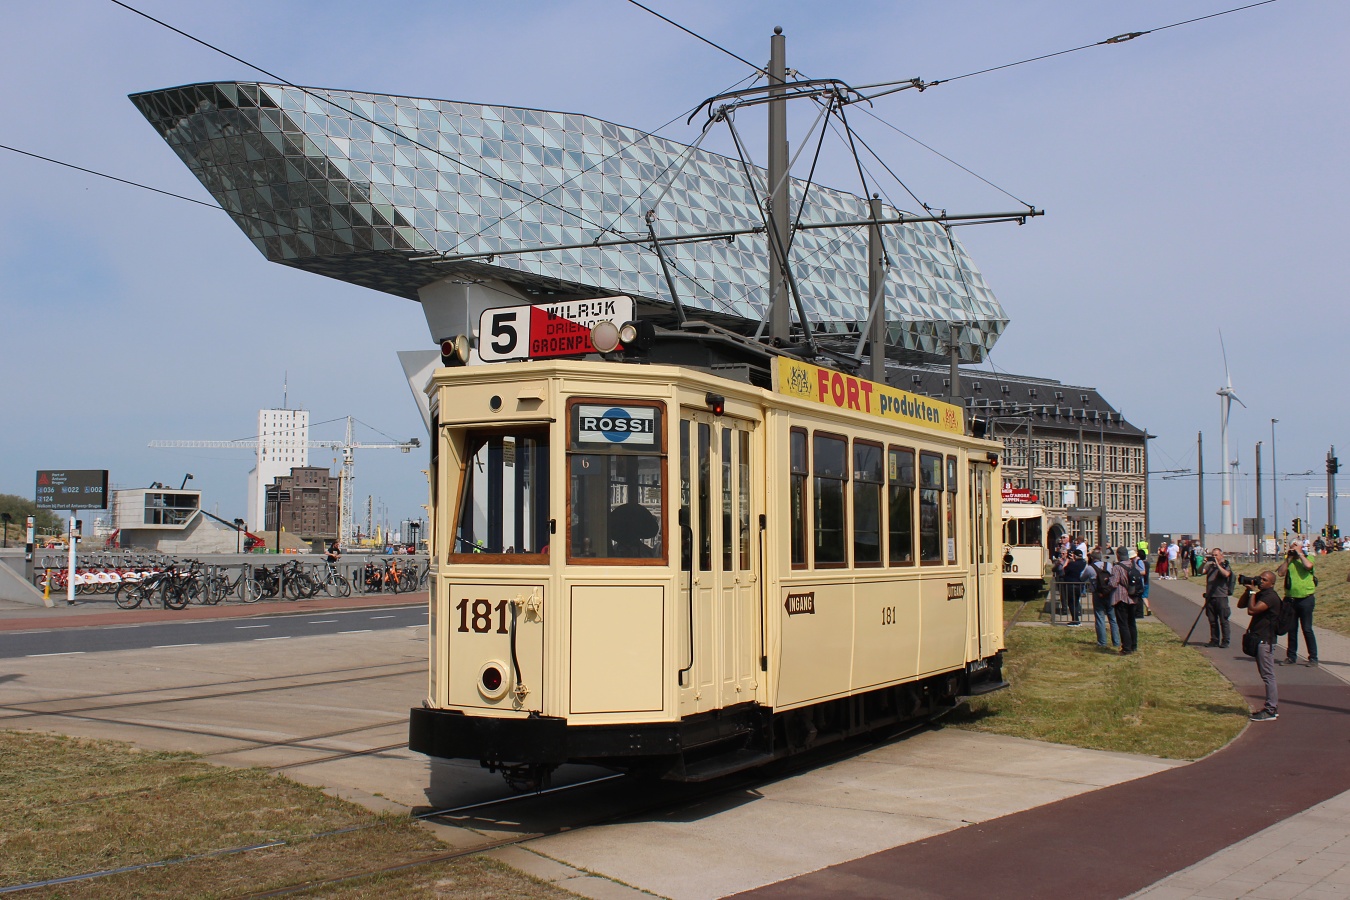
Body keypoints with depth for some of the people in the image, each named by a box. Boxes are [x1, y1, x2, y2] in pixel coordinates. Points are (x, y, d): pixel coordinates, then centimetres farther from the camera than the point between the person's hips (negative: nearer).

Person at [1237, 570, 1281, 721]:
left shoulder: (1271, 597, -15)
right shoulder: (1260, 594, 15)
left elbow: (1252, 610, -25)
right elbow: (1240, 605, 16)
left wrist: (1253, 592, -14)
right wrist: (1248, 590, 5)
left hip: (1265, 641, -10)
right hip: (1259, 639, 10)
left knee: (1268, 675, -8)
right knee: (1266, 675, 13)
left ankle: (1271, 711, -7)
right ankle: (1271, 707, 19)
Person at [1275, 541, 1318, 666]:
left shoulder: (1308, 558, 0)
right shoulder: (1288, 561, 9)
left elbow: (1308, 565, -23)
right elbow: (1280, 573, -5)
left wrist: (1300, 554, -11)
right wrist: (1288, 559, -5)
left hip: (1305, 599, -4)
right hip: (1290, 599, 4)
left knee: (1307, 629, -4)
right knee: (1291, 629, 12)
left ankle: (1313, 657, 3)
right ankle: (1291, 656, 20)